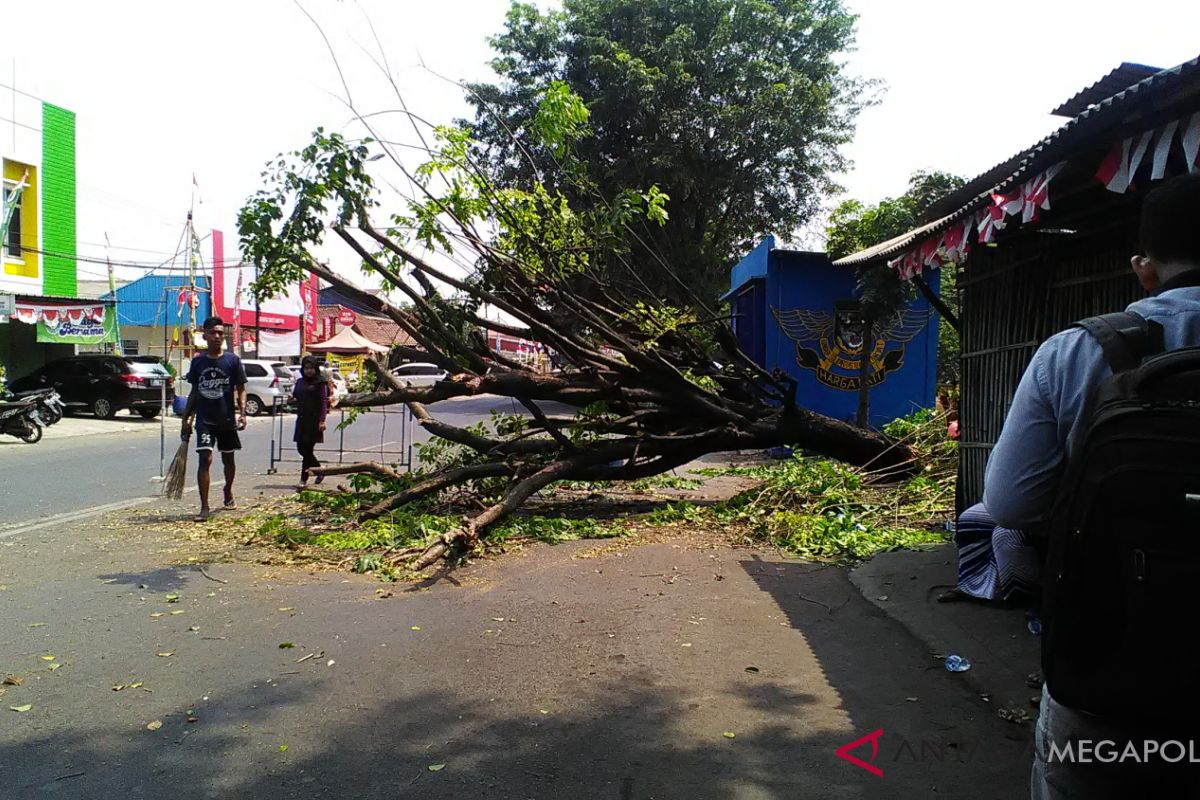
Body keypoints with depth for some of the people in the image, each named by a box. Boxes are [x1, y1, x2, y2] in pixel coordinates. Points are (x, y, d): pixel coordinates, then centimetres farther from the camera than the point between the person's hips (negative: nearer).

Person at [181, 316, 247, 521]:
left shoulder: (232, 360, -2)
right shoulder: (197, 362, 4)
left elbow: (240, 390, 0)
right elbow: (194, 392, 11)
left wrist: (242, 413, -14)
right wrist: (186, 418, 9)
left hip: (227, 420, 0)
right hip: (205, 420, 0)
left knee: (228, 459, 15)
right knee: (205, 459, -11)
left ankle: (228, 492, 40)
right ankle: (204, 507, -12)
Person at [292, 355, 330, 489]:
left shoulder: (320, 382, -5)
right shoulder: (300, 382, 14)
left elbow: (324, 401, -11)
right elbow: (296, 398, 25)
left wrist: (322, 420, -17)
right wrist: (292, 399, 3)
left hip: (314, 420, -6)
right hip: (302, 419, 7)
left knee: (307, 449, -5)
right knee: (301, 448, 7)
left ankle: (304, 478, 4)